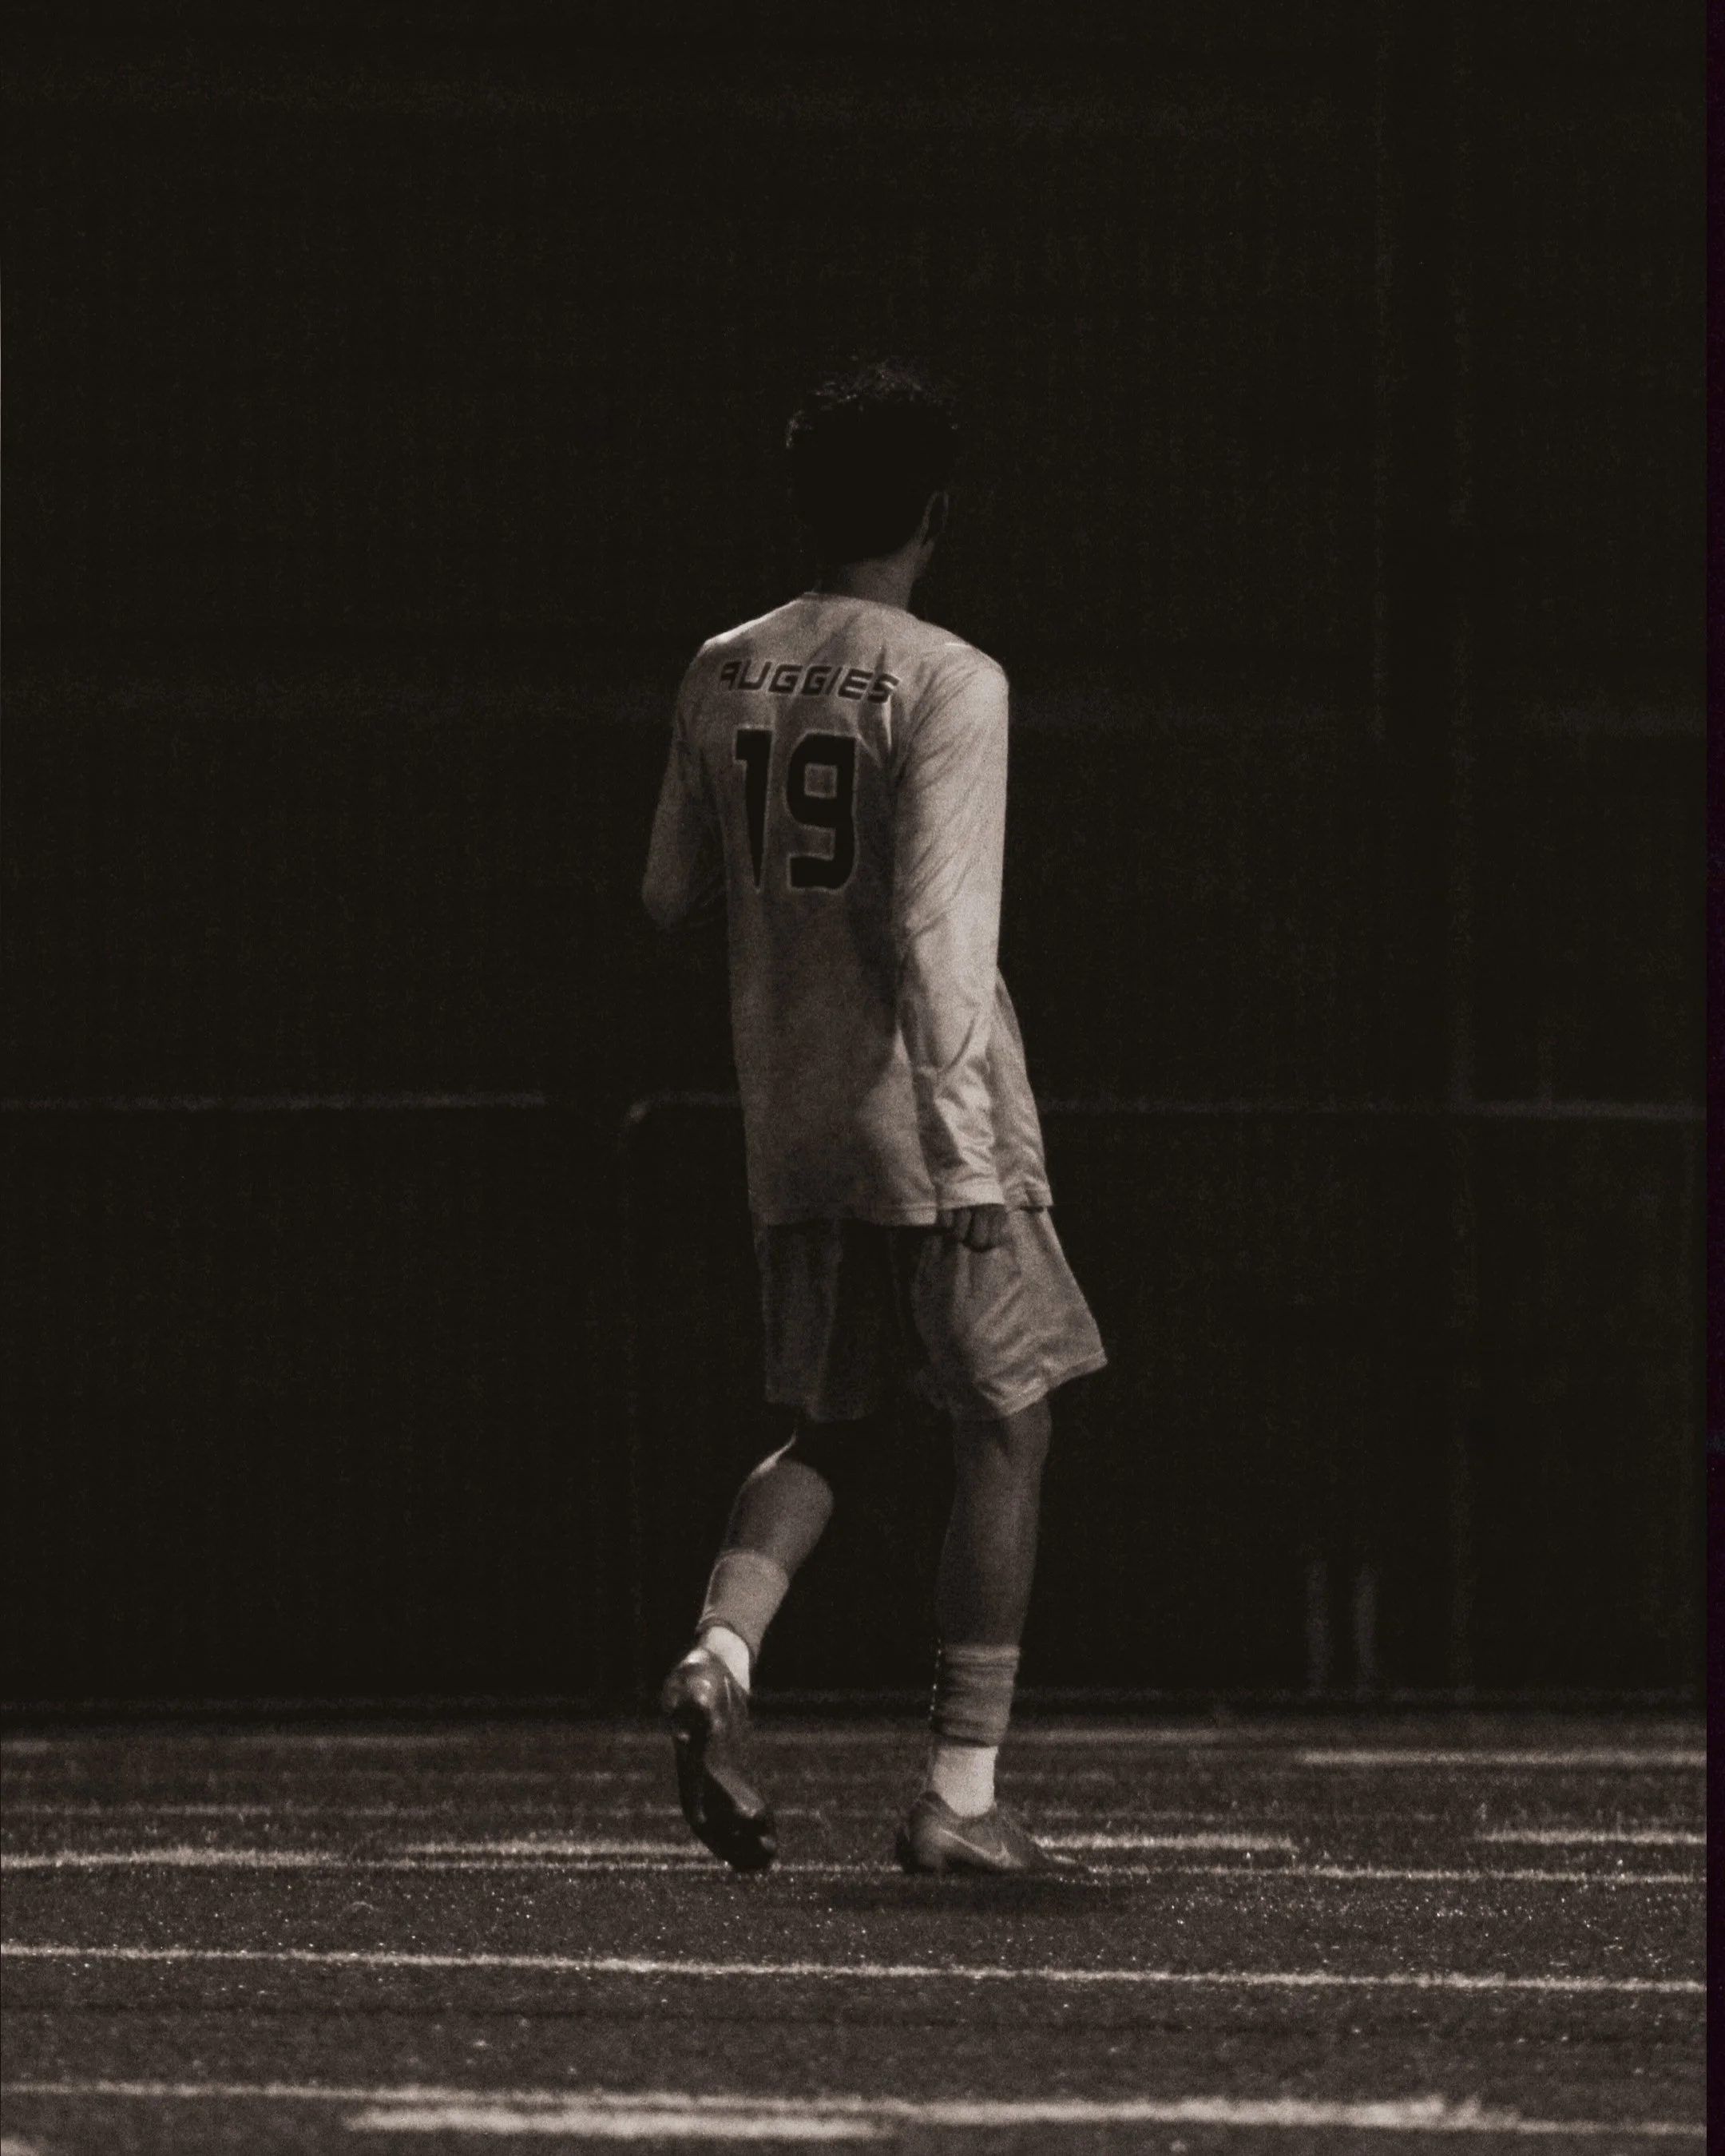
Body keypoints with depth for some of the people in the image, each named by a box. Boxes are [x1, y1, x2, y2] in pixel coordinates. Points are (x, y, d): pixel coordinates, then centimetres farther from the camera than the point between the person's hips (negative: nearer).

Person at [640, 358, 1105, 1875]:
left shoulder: (722, 675, 5)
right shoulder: (949, 685, -13)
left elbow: (675, 896, 13)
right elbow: (941, 935, -21)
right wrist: (970, 1150, -22)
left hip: (789, 1126, 6)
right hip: (927, 1122, -6)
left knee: (832, 1427, 16)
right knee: (1007, 1430, 6)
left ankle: (720, 1655, -12)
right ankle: (963, 1793, 5)